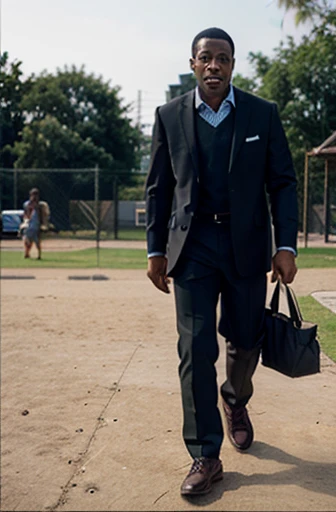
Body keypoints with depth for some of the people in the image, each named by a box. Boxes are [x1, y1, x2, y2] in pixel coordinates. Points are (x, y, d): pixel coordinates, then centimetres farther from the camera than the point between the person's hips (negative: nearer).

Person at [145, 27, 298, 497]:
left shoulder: (263, 114, 2)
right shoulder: (170, 116, 4)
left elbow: (282, 182, 2)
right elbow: (158, 187, 8)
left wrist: (286, 247, -6)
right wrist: (156, 250, 3)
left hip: (246, 243, 1)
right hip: (192, 245, 0)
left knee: (245, 341, 12)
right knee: (196, 350, -5)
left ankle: (236, 401, 45)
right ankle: (205, 457, 6)